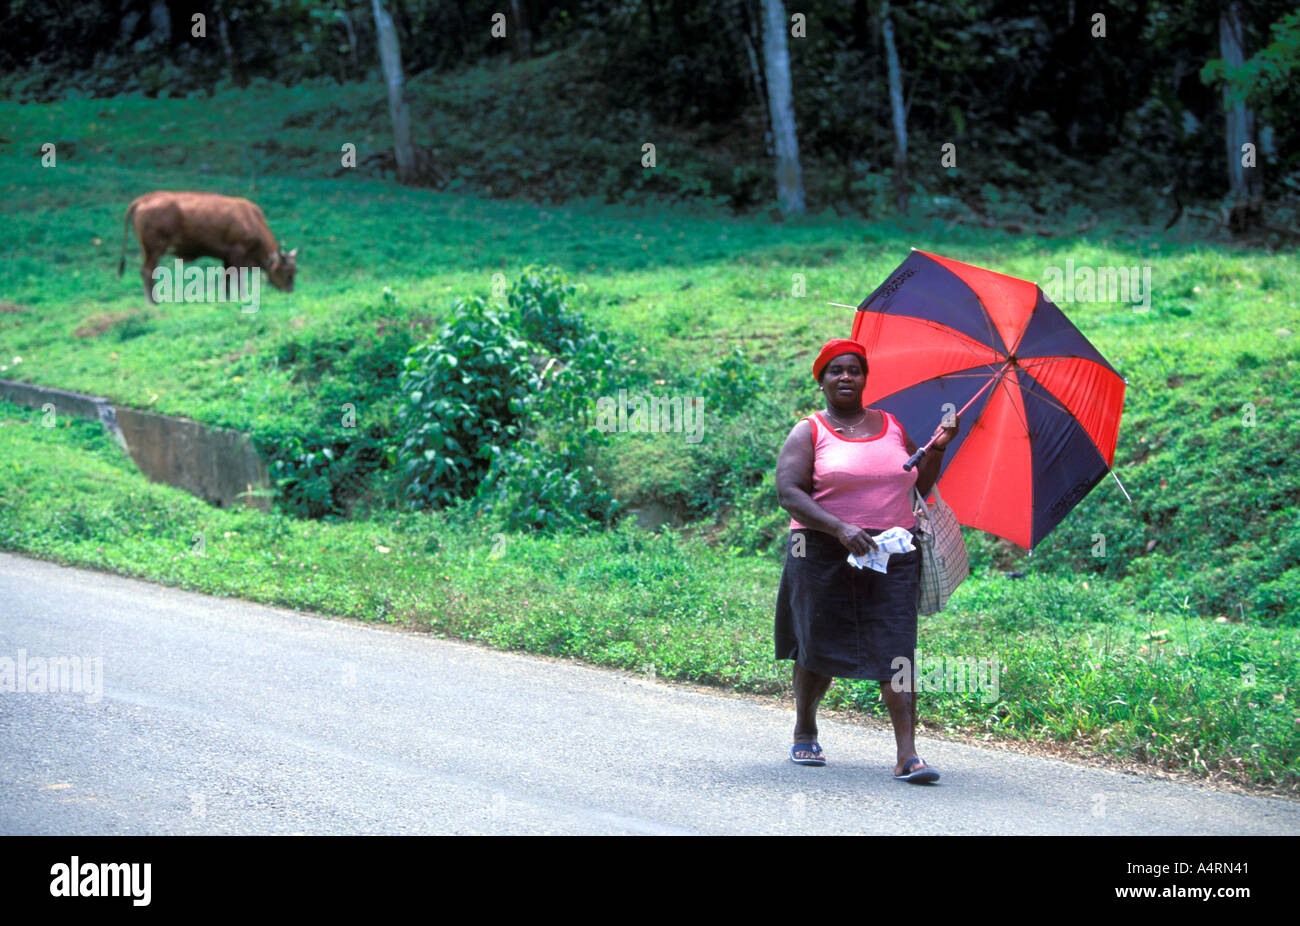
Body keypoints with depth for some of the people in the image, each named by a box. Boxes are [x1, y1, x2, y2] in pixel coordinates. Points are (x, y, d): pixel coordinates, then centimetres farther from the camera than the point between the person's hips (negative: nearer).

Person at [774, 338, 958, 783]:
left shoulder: (891, 426, 15)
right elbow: (788, 492, -11)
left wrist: (937, 448, 4)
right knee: (819, 650, 6)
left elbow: (918, 486, 21)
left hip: (893, 556, 2)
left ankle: (907, 754, -16)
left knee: (896, 650, -10)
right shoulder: (809, 432, 2)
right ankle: (804, 732, 31)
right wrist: (840, 529, -22)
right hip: (825, 557, -2)